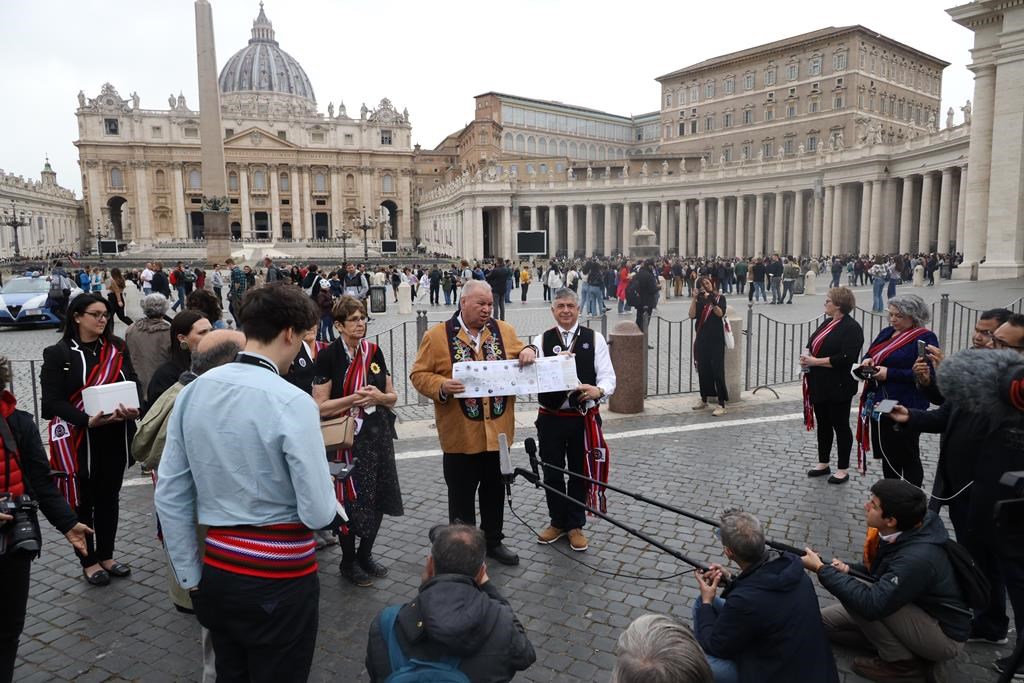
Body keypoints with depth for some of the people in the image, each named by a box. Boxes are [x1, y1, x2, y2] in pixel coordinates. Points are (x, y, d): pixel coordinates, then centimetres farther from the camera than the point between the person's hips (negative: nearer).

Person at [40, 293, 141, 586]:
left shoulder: (117, 349, 5)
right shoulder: (58, 353, -7)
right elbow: (53, 401, -12)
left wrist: (134, 408, -19)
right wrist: (88, 421, -26)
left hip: (114, 437, 4)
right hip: (77, 440, -4)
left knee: (108, 497, 15)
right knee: (81, 501, 8)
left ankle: (106, 556, 30)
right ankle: (89, 561, 23)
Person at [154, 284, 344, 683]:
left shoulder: (193, 392, -1)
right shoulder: (292, 403, -20)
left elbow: (169, 496, 4)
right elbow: (318, 514, -19)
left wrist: (190, 576, 12)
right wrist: (336, 511, 4)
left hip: (217, 568, 6)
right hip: (279, 577, -6)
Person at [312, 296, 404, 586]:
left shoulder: (374, 352, 5)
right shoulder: (328, 356, -9)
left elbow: (392, 397, 10)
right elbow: (321, 407, -11)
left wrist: (378, 396, -11)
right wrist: (354, 398, -19)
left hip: (378, 435, 5)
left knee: (378, 498, 11)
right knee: (350, 500, 5)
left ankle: (366, 555, 32)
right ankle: (348, 561, 26)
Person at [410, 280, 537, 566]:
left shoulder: (504, 330, 6)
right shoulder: (437, 335, -5)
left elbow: (521, 360, 15)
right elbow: (419, 374, -4)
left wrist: (528, 353, -7)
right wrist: (442, 386, -22)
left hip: (498, 429, 4)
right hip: (461, 434, -3)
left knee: (495, 490, 17)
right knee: (462, 494, 9)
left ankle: (493, 540, 34)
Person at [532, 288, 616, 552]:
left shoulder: (594, 339, 0)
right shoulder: (541, 340, 2)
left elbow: (608, 376, -6)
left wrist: (598, 390, -28)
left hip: (584, 418, -1)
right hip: (550, 418, 1)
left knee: (580, 473, 11)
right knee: (552, 473, 12)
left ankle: (575, 525, 28)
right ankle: (557, 522, 32)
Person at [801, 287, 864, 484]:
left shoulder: (852, 328, -15)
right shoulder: (827, 323, 13)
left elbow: (845, 358, -24)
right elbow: (813, 346, 20)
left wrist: (815, 361, -21)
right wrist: (806, 357, -3)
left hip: (838, 387, -8)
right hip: (820, 385, 8)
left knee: (840, 425, 3)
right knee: (823, 424, 16)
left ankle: (843, 469, 14)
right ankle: (823, 464, 28)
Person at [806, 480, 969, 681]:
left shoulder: (917, 558, -36)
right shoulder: (902, 533, -10)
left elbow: (871, 604, -37)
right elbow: (881, 572, 10)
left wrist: (822, 569, -29)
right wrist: (848, 569, -9)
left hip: (945, 636, -8)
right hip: (921, 612, 8)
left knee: (857, 594, -27)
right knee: (827, 620, 2)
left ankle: (902, 661, -7)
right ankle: (910, 648, 6)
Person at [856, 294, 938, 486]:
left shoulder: (925, 338, -11)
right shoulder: (887, 333, 12)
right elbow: (870, 354, 19)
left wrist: (890, 373, -22)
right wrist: (868, 360, -4)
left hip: (905, 409, -8)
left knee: (907, 456, 4)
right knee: (887, 455, 18)